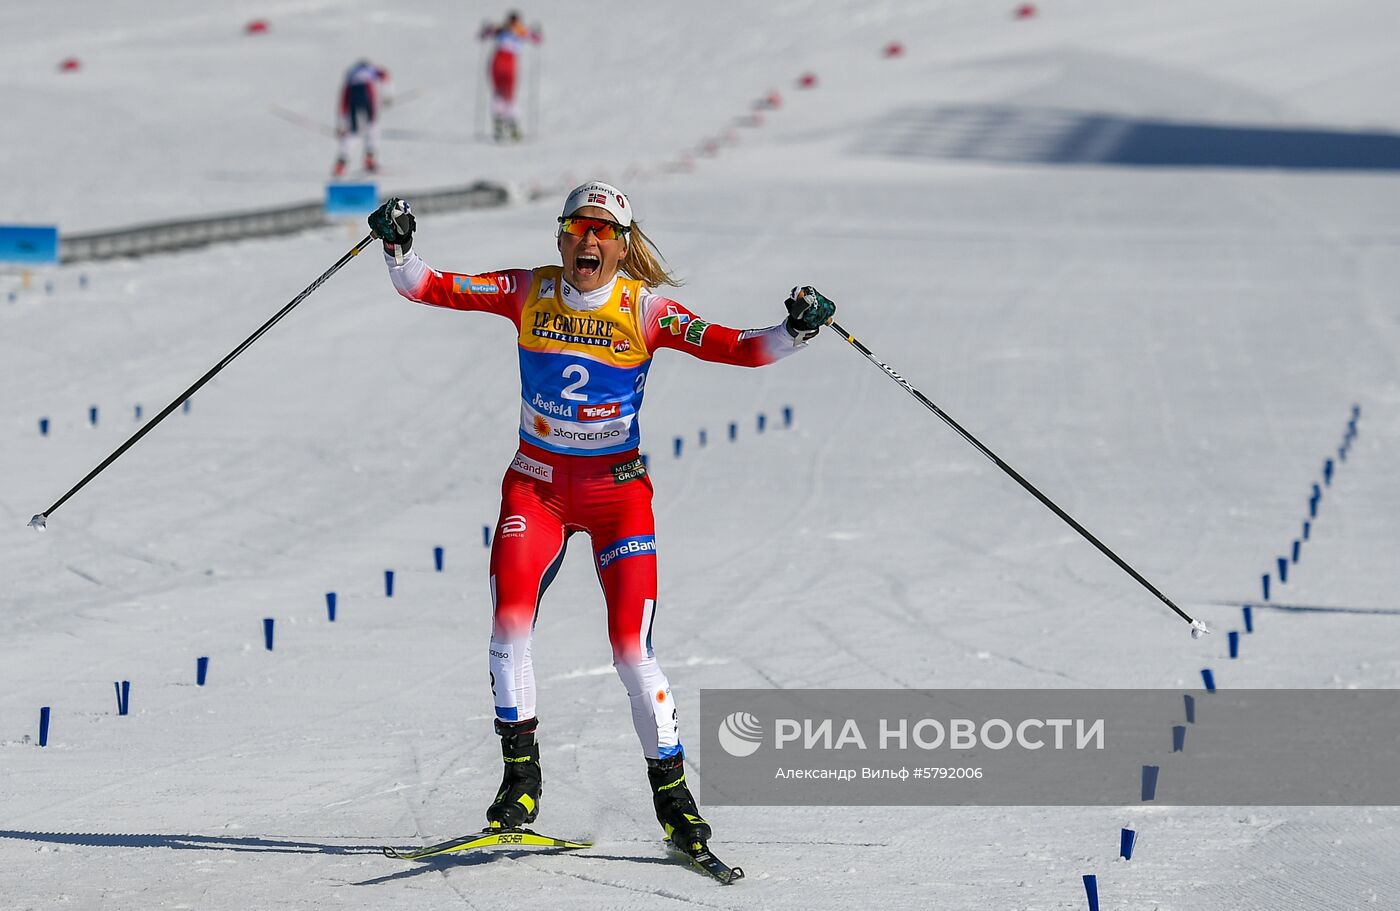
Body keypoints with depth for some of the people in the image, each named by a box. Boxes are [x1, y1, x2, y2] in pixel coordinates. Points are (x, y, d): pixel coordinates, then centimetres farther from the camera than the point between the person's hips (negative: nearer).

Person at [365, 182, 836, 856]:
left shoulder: (645, 309, -9)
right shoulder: (529, 293, -4)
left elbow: (736, 349, -15)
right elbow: (431, 289, -3)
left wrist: (794, 332, -32)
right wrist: (397, 248, -21)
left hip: (618, 490, -2)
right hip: (536, 484, 2)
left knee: (631, 648, -10)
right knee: (509, 622, -17)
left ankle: (671, 790, 3)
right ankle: (521, 775, -1)